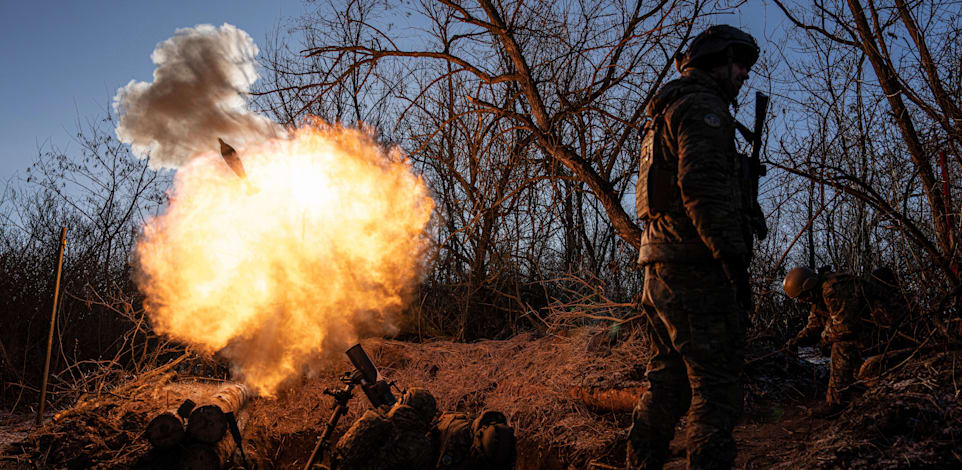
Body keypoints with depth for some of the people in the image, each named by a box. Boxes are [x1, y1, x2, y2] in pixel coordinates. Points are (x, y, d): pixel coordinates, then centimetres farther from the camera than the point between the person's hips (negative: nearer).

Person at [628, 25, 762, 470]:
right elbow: (703, 186, -21)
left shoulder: (667, 111, 26)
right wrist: (735, 261, -22)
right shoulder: (702, 106, -7)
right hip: (697, 268, -10)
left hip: (661, 268, 10)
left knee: (667, 383, 15)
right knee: (715, 388, -6)